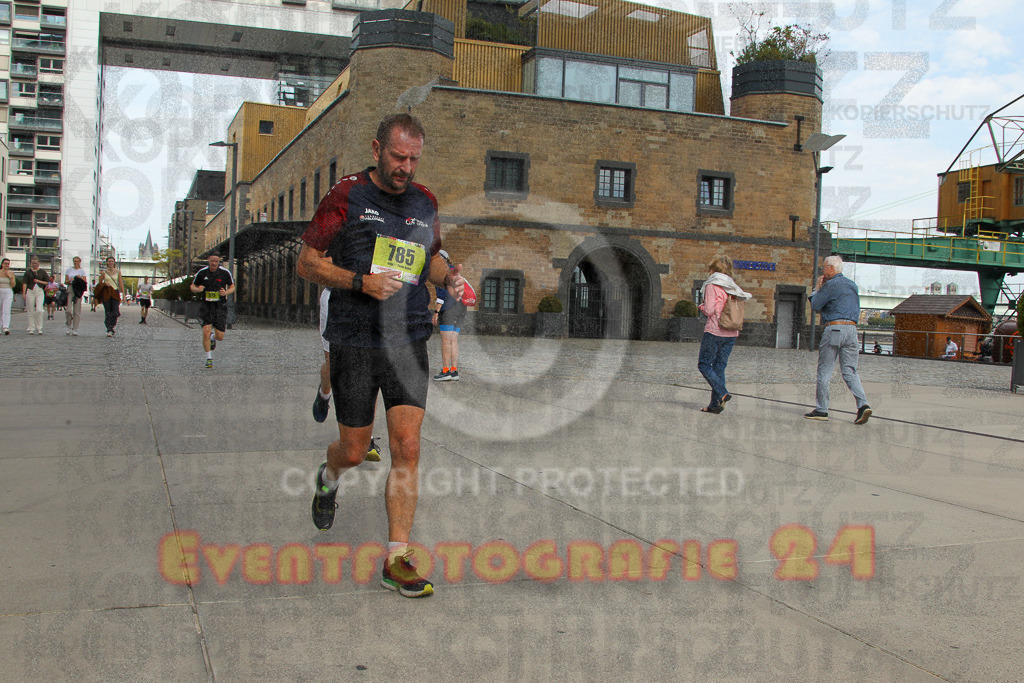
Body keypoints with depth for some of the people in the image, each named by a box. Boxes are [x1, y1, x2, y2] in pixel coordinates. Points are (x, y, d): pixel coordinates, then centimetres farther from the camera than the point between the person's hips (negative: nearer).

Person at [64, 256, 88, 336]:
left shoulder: (82, 271, 9)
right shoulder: (69, 270, 13)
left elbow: (85, 282, 4)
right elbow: (65, 282, 12)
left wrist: (80, 278, -13)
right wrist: (70, 280, -9)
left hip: (78, 290, -1)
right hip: (70, 289, 1)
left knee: (77, 310, -3)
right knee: (68, 309, -11)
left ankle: (75, 329, 1)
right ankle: (69, 326, 7)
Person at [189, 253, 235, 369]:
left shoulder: (225, 272, -3)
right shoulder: (202, 272, -1)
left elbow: (232, 287, 9)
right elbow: (192, 286, 10)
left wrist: (225, 292, -13)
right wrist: (198, 289, -14)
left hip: (220, 306, 0)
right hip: (206, 306, 0)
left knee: (220, 337, -1)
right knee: (206, 333, -14)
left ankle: (213, 337, 39)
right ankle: (209, 359, 2)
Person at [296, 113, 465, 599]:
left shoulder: (425, 202, 10)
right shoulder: (346, 196, -3)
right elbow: (307, 263, -2)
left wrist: (448, 276, 2)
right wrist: (360, 281, -17)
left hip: (408, 340, 3)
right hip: (353, 340, -3)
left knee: (407, 448, -5)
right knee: (354, 450, 6)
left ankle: (397, 559, 3)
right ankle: (328, 479, 45)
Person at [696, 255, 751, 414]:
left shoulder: (712, 286, -8)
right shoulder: (734, 287, 11)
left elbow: (709, 310, -13)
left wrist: (702, 306, 6)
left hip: (715, 331, -6)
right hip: (731, 333, 7)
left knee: (704, 364, 2)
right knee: (719, 366, 9)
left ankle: (722, 393, -15)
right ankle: (715, 404, 7)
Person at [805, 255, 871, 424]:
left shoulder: (831, 284, -7)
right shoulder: (852, 285, 18)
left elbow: (815, 304, -5)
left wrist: (817, 287, 13)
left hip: (834, 327, -7)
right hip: (852, 329, 7)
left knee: (824, 371, 2)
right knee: (850, 371, 6)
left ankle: (821, 409, 4)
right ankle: (863, 404, -12)